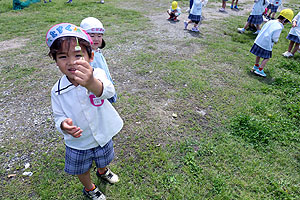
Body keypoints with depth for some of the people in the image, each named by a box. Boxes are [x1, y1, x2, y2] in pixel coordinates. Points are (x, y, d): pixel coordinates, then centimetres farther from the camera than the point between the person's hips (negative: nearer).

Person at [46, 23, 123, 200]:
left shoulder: (97, 75, -26)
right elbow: (59, 116, -8)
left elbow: (108, 91, -48)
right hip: (78, 143, 1)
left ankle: (103, 171, 67)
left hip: (103, 136, 0)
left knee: (103, 160, 30)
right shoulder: (58, 91, -18)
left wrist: (91, 83, -72)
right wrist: (64, 125, -33)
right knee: (82, 170, 24)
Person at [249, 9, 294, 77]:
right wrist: (276, 40, 5)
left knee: (259, 55, 24)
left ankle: (256, 66, 40)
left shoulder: (270, 21, 3)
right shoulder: (279, 27, -18)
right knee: (266, 58, 9)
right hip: (266, 45, -7)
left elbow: (262, 30, 10)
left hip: (259, 41, 7)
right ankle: (259, 70, 8)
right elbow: (275, 38, -16)